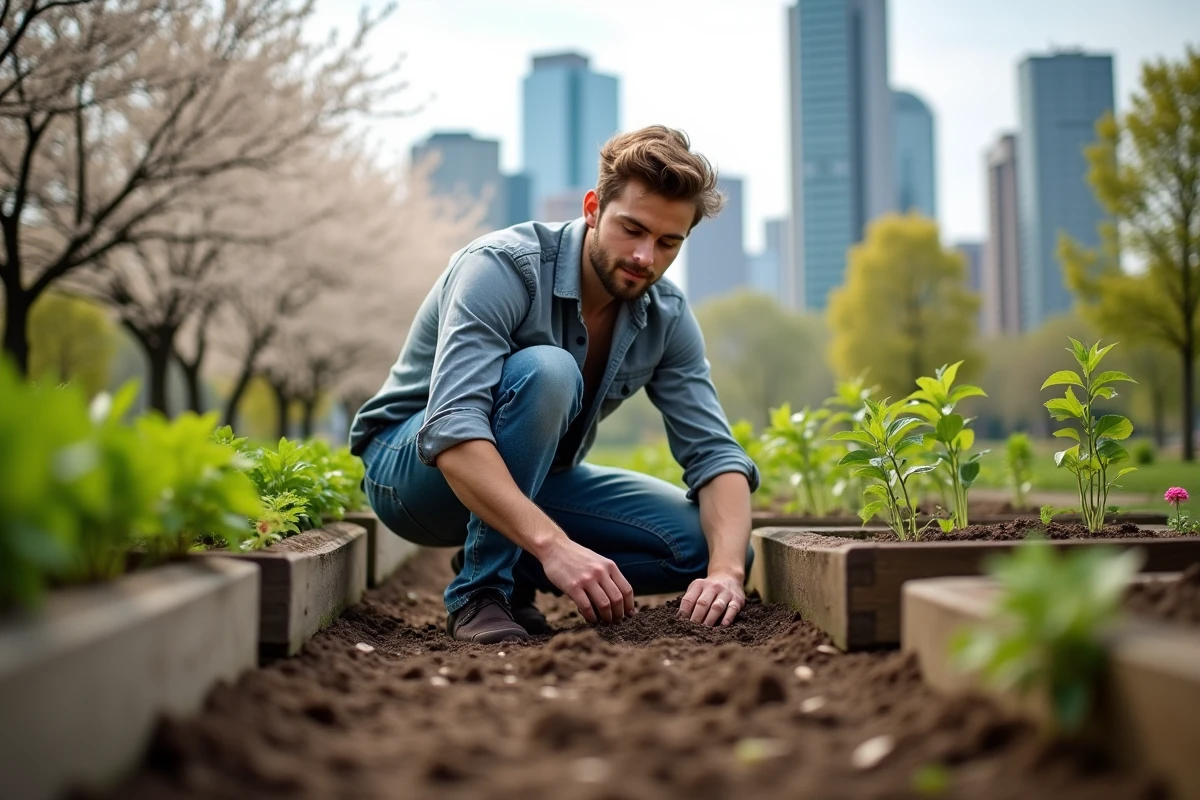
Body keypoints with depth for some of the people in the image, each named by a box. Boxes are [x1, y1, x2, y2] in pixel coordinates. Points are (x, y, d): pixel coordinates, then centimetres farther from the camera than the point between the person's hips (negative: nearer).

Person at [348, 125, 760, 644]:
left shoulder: (667, 320, -8)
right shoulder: (503, 268, -27)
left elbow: (713, 452, -12)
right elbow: (451, 432, -39)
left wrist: (726, 570, -31)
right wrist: (553, 544, -51)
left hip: (529, 483, 6)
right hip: (412, 466, -6)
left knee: (704, 542, -12)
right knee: (544, 372, -35)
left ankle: (512, 571, 3)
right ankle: (480, 592, -23)